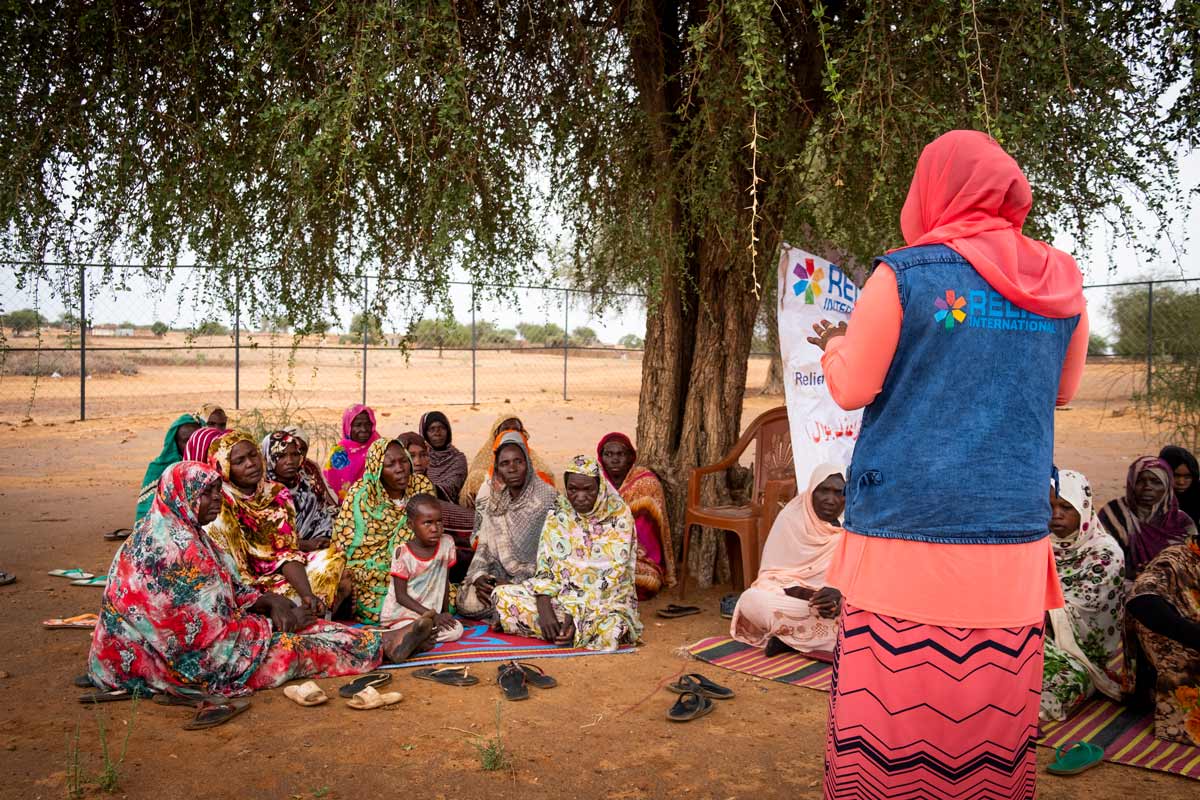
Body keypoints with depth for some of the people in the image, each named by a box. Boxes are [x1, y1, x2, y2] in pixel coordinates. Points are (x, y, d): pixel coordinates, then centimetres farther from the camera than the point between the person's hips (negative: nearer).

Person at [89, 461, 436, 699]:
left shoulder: (186, 533, 8)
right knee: (290, 645, -8)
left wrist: (269, 602, -8)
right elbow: (209, 625, -25)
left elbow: (230, 592, 11)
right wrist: (277, 620, -13)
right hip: (177, 658, -9)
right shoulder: (171, 546, -25)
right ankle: (383, 646, 1)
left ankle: (384, 642, -1)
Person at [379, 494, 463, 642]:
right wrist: (432, 615, -20)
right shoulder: (403, 553, -15)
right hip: (401, 615, -6)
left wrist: (445, 613, 8)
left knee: (456, 630, -13)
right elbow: (401, 595, -14)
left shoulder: (447, 544, -2)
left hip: (431, 613, 6)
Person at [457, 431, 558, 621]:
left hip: (533, 578, -5)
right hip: (499, 576, 5)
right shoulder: (494, 502, 9)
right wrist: (478, 577, -13)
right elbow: (483, 546, 7)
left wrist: (515, 583, -20)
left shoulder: (547, 497, -9)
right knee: (467, 602, -21)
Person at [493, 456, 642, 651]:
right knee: (502, 595, -15)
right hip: (561, 590, 3)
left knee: (610, 627, -38)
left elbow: (612, 575, -14)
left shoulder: (619, 515, -10)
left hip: (605, 598, -3)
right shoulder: (558, 512, 1)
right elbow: (545, 565, -2)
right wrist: (544, 608, -19)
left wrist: (576, 610, -21)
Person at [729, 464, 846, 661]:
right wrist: (811, 595, -24)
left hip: (839, 604, 2)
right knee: (751, 600, -33)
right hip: (791, 598, -1)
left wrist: (839, 594, -28)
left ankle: (790, 638, -18)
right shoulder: (791, 518, -6)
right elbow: (772, 574, -7)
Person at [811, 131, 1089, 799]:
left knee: (895, 702, 5)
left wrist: (838, 343, 17)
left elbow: (850, 389, -2)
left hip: (908, 526, -4)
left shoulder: (904, 275, -6)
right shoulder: (1062, 283, 7)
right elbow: (1062, 391, 19)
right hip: (1014, 527, 4)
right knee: (995, 705, 13)